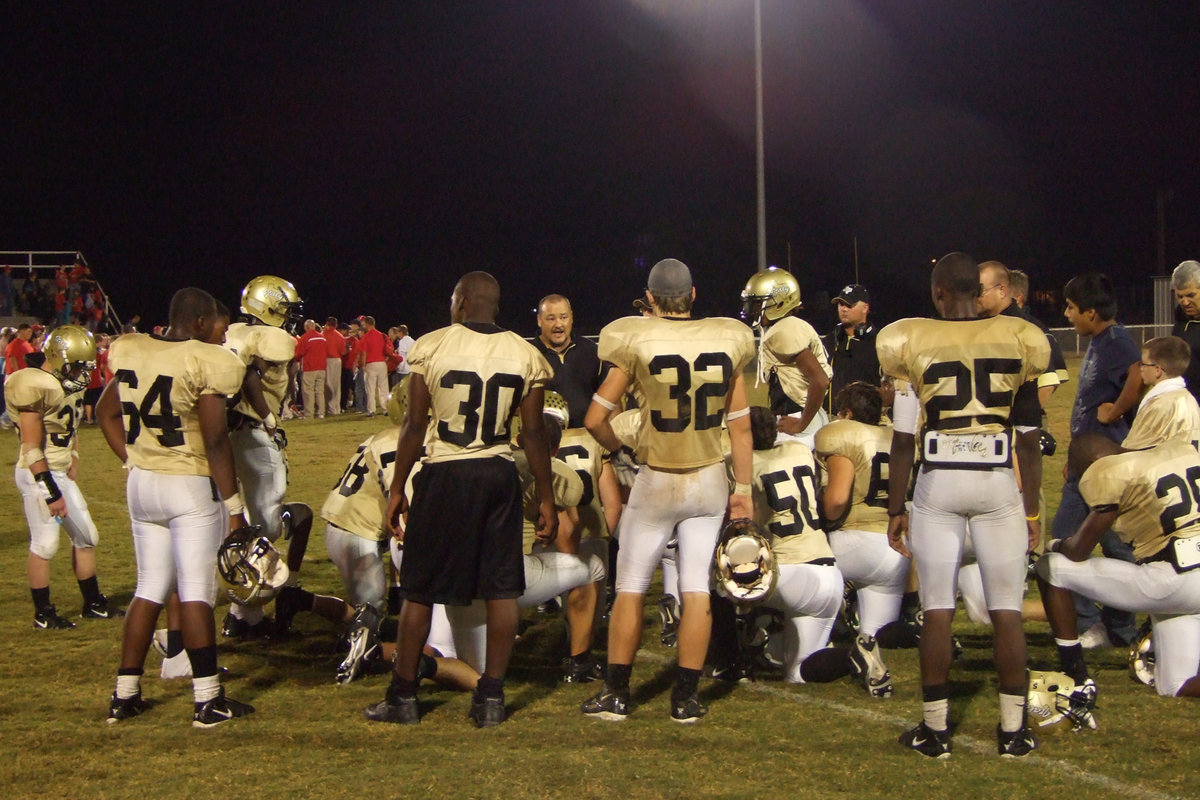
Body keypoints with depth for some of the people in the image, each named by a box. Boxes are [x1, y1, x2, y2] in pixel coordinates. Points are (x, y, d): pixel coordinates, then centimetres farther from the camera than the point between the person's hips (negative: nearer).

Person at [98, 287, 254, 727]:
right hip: (190, 486, -6)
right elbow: (215, 443, -15)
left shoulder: (130, 353, 4)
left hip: (142, 482, 6)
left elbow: (106, 412, 16)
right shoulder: (206, 363, -15)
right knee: (196, 591, -1)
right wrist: (233, 506, -8)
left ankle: (125, 694, 18)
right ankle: (207, 700, 3)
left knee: (150, 587, 15)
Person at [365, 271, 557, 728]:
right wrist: (545, 496, 10)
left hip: (444, 474, -2)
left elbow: (415, 425, -5)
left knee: (420, 589, 8)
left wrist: (397, 488, 3)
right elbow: (533, 433, 2)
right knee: (501, 588, 10)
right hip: (500, 475, 2)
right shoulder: (526, 355, 1)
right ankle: (491, 698, 12)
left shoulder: (430, 347, -6)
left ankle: (403, 696, 15)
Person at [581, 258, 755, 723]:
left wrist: (618, 450, 8)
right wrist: (744, 488, 9)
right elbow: (740, 425, 2)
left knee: (631, 588, 9)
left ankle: (616, 693, 12)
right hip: (710, 483, 2)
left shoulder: (636, 343, -12)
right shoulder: (727, 342, -3)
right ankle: (686, 697, 9)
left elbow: (595, 419, -11)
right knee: (697, 588, 6)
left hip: (656, 483, -2)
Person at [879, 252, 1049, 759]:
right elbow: (1028, 441, 4)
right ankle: (1013, 730, 9)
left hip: (938, 484, -1)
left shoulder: (914, 346, -4)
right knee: (1007, 609, 6)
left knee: (938, 609, 5)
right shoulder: (1019, 342, 1)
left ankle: (936, 729, 9)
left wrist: (895, 509, 7)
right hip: (999, 485, 1)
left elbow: (903, 440, -2)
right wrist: (1032, 510, 12)